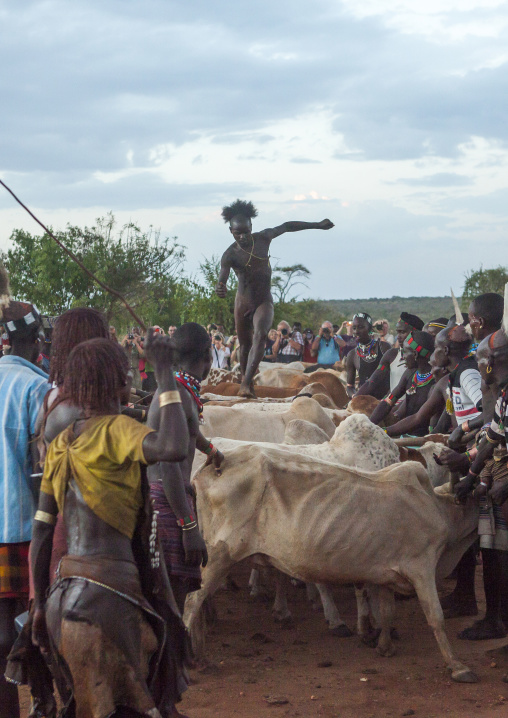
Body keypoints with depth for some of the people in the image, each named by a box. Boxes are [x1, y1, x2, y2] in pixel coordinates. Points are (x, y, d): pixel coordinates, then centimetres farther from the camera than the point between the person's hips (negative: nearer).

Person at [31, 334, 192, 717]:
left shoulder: (62, 443, 11)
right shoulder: (115, 430, -10)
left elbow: (42, 531, 11)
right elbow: (173, 448, -31)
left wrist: (40, 603, 17)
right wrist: (164, 370, -20)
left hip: (65, 595, 8)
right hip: (105, 595, -8)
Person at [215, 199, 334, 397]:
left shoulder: (262, 238, -4)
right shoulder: (230, 254, -13)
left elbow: (286, 226, 10)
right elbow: (223, 272, -32)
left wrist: (317, 225, 17)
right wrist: (220, 286, -57)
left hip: (264, 301, 0)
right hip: (243, 301, 0)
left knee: (260, 335, -22)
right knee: (245, 342, 8)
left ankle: (246, 385, -33)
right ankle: (248, 384, 27)